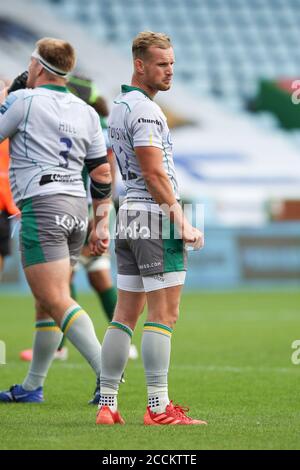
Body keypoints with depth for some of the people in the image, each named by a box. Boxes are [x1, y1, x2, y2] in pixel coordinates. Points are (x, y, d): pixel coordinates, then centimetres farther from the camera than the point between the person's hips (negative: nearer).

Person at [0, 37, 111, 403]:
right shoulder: (86, 112, 12)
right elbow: (102, 172, 12)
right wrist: (101, 223, 15)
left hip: (41, 205, -8)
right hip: (76, 207, 8)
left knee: (56, 302, -13)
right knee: (45, 303, 14)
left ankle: (106, 372, -26)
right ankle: (32, 387, 21)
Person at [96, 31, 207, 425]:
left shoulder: (118, 108, 17)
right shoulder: (146, 110, -13)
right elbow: (155, 174, -18)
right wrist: (182, 222, -17)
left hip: (128, 215, 9)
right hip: (156, 218, -9)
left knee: (126, 313, 9)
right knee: (164, 314, -7)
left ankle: (107, 404, 8)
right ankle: (159, 408, -8)